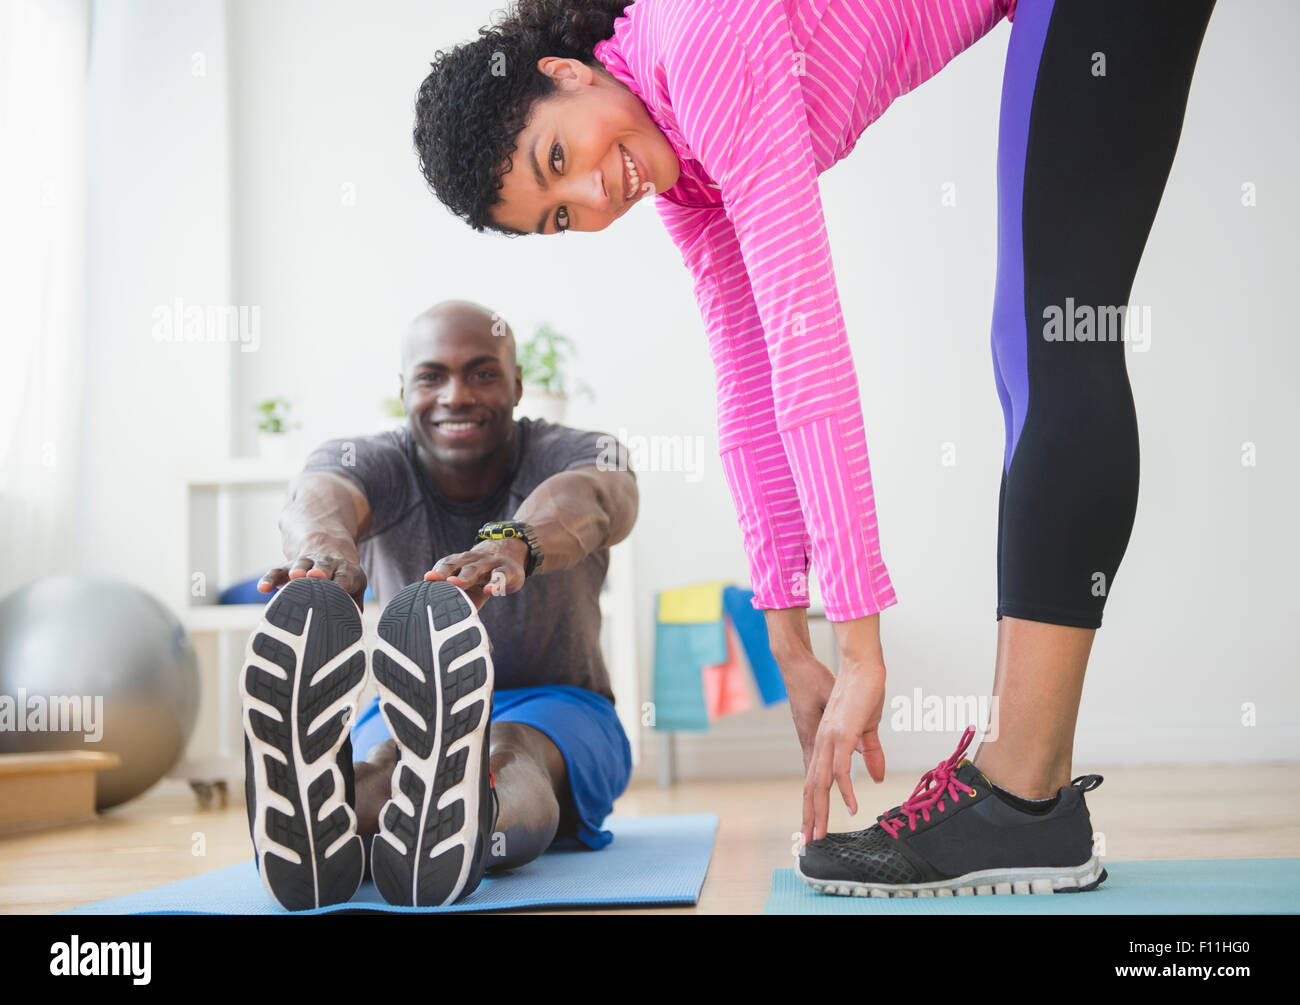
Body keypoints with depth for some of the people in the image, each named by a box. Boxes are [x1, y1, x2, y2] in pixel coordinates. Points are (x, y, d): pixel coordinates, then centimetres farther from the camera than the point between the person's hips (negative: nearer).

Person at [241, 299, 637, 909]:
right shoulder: (377, 463, -8)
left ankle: (469, 827, -74)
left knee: (511, 749, -39)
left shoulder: (576, 456, -11)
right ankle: (315, 821, -71)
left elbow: (584, 498, -38)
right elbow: (321, 492, -34)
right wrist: (324, 544, -62)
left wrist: (512, 544, -64)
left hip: (562, 714, -1)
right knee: (388, 754, -36)